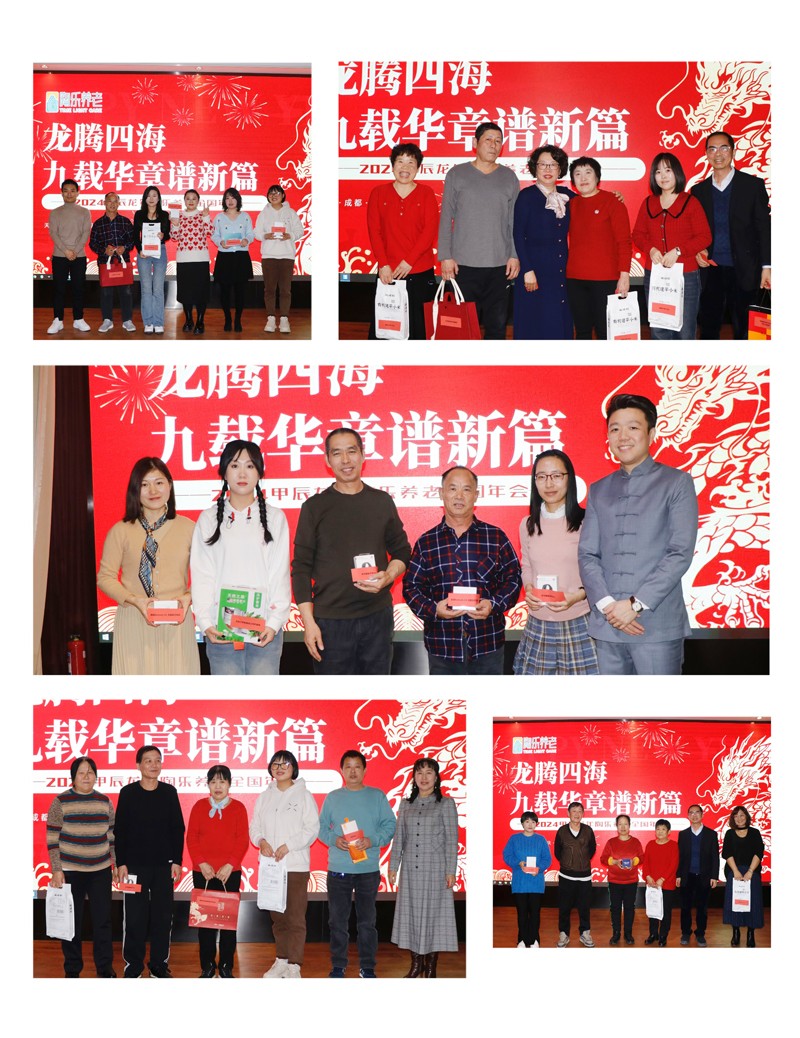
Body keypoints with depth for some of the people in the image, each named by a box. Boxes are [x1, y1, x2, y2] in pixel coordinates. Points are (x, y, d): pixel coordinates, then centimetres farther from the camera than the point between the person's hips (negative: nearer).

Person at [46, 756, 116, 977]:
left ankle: (105, 967, 18)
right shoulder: (60, 802, -5)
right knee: (72, 921, 6)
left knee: (103, 919, 4)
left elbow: (113, 835, 11)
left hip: (101, 870, 2)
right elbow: (52, 839, -5)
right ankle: (72, 969, 20)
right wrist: (56, 870, -10)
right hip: (70, 870, -2)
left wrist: (118, 863, 7)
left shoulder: (104, 801, 4)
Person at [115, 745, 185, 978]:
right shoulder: (128, 792, -1)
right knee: (134, 917, 0)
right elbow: (119, 830, 0)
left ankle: (159, 965, 16)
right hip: (135, 865, -2)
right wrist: (121, 863, -5)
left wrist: (177, 860, 1)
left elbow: (178, 829, 7)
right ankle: (133, 966, 10)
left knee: (163, 917, 5)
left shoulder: (169, 792, 4)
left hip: (164, 865, 2)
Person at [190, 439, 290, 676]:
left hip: (265, 630, 0)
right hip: (221, 630, 0)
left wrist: (274, 622, -9)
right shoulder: (209, 519, 9)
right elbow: (201, 576, 4)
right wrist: (206, 623, -9)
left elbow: (280, 575, 3)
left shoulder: (274, 517, 8)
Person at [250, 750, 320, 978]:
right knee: (277, 917, 12)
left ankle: (294, 967, -3)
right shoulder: (264, 797, 13)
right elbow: (255, 827, 12)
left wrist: (288, 846, -16)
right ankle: (281, 961, 24)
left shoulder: (303, 795, -1)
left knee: (295, 917, -6)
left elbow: (312, 828, -6)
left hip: (296, 865, -4)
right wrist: (261, 841, -10)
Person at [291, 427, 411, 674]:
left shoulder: (382, 501, 7)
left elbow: (402, 551, 14)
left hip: (378, 616, 2)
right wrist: (308, 622, -7)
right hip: (330, 621, -2)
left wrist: (389, 576, -9)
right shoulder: (315, 507, 1)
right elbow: (301, 568, 0)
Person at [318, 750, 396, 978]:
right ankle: (338, 966, 17)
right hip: (338, 869, 1)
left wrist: (372, 841, -15)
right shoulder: (332, 798, 7)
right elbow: (321, 827, 8)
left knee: (367, 921, 5)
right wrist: (334, 840, -12)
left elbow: (390, 825, 1)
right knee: (337, 920, 6)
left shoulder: (377, 796, 3)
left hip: (369, 868, -1)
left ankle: (367, 967, 14)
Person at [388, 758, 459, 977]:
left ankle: (431, 967, 9)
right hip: (410, 869, 4)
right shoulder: (406, 804, 10)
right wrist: (393, 866, 5)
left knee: (433, 914, 0)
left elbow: (452, 840, -5)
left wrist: (451, 871, -10)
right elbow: (399, 837, 11)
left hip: (435, 868, -3)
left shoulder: (446, 804, -1)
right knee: (411, 913, 6)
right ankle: (416, 964, 16)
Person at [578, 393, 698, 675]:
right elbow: (587, 554, 9)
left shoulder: (677, 482, 3)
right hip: (607, 626, 4)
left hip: (658, 627, -3)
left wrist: (636, 604, -12)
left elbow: (681, 553, -6)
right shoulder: (598, 491, 16)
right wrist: (606, 604, -8)